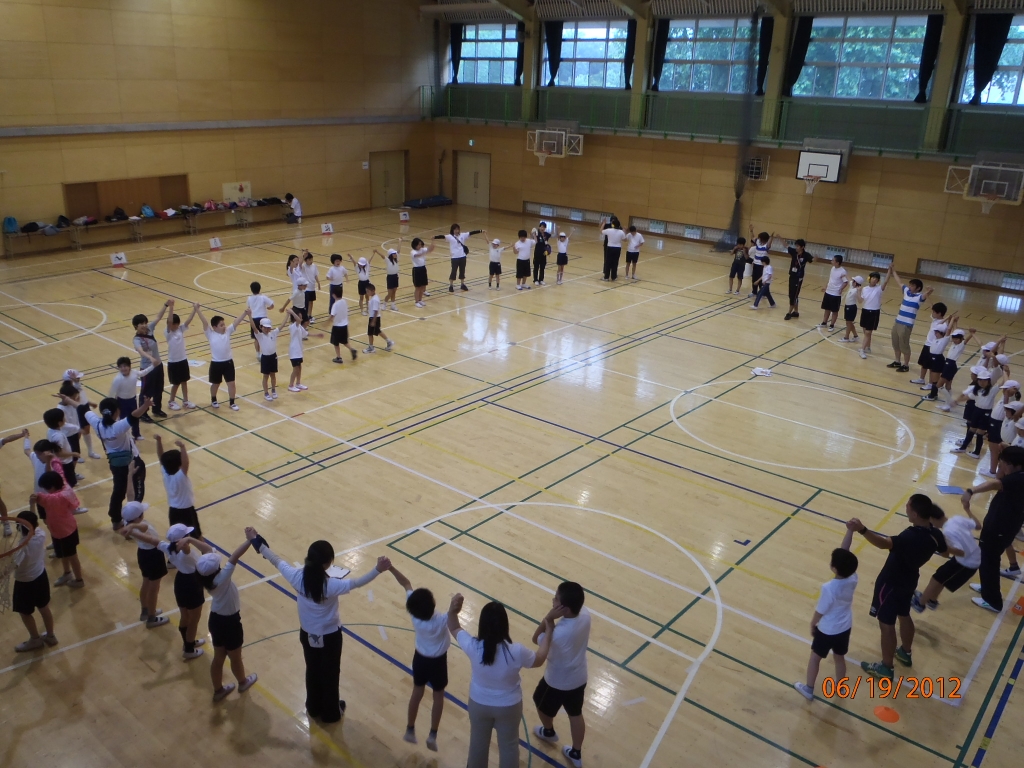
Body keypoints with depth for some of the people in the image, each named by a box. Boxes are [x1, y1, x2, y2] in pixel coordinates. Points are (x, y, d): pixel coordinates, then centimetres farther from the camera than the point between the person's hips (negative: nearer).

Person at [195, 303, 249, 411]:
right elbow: (204, 321, -19)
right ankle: (213, 400, 39)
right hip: (216, 363, -2)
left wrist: (245, 312, -22)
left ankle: (232, 402, 21)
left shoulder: (228, 331, -2)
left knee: (231, 383, 7)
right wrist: (197, 310, -29)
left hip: (228, 362, 2)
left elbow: (237, 321, -10)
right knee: (215, 384, 16)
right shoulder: (210, 334, -9)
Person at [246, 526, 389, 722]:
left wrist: (256, 541, 1)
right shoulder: (331, 585, -34)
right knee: (330, 674, 19)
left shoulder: (297, 577, -22)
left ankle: (314, 708, 48)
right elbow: (357, 582, -38)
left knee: (312, 671, 27)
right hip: (330, 636, -4)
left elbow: (277, 561, -10)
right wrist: (378, 569, -45)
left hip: (307, 634, 4)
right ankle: (331, 713, 39)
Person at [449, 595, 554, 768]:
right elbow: (538, 660, -9)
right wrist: (548, 632, -2)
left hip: (479, 703, 2)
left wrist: (452, 610, -16)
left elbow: (454, 629, -7)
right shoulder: (516, 652, -33)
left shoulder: (473, 647, -29)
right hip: (508, 706, -2)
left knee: (478, 741, 29)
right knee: (508, 744, 25)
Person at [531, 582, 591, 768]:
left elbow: (536, 639, -21)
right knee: (576, 714, 27)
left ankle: (548, 732, 57)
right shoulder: (585, 615, -21)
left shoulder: (558, 634, -43)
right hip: (579, 678, 5)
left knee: (541, 704, 28)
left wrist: (549, 618, -32)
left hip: (557, 682, -5)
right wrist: (553, 621, -15)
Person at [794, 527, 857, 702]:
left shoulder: (829, 588, -36)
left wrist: (812, 624, -2)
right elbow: (844, 550, -15)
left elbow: (820, 611, -20)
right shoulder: (853, 579, -22)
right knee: (839, 657, 27)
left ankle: (808, 689, 34)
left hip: (827, 630, -5)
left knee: (815, 657, 18)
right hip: (845, 628, 5)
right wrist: (850, 530, -20)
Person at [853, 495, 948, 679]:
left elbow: (885, 543, -56)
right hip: (909, 580, 8)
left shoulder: (912, 536, -37)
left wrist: (862, 530, -71)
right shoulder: (934, 533, -10)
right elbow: (944, 550, 14)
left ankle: (886, 668, 23)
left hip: (891, 583, -8)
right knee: (904, 616, 30)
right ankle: (905, 653, 51)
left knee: (887, 624, 8)